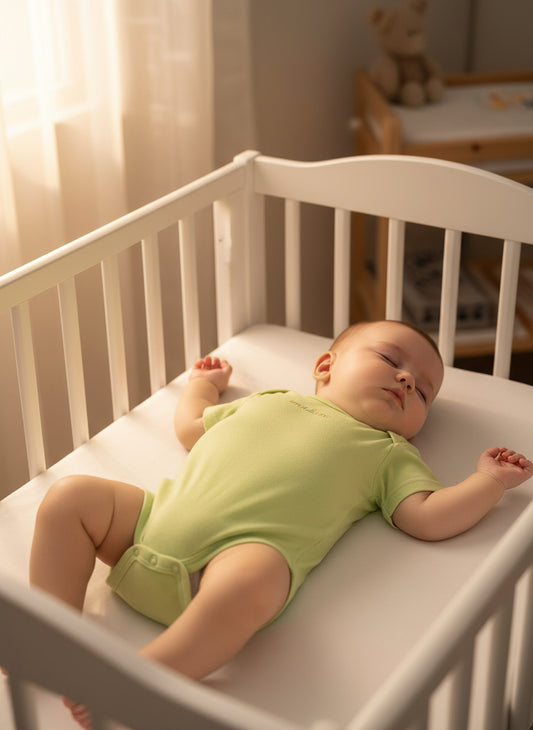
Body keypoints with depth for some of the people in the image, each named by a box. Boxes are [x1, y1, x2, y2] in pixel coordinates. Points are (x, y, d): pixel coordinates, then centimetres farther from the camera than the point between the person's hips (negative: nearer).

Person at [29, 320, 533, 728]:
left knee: (250, 581, -40)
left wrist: (490, 480, 7)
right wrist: (202, 384, 51)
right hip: (159, 516, 5)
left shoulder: (389, 453, 23)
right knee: (70, 497, -6)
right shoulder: (268, 402, 32)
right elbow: (189, 427, 41)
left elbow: (429, 518, 9)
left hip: (247, 550, -5)